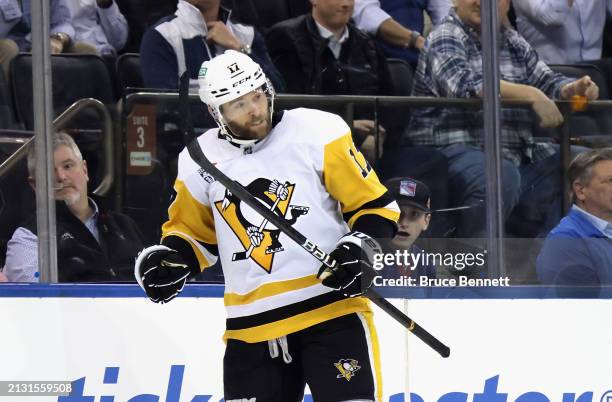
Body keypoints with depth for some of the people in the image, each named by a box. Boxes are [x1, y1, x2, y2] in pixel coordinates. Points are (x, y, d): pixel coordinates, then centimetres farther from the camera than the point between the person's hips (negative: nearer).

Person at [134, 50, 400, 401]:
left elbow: (373, 204, 1)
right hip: (252, 326, 4)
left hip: (331, 307, -4)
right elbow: (193, 230, 23)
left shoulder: (315, 132, -4)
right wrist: (169, 259, 3)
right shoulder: (200, 161, 6)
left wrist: (361, 246, -15)